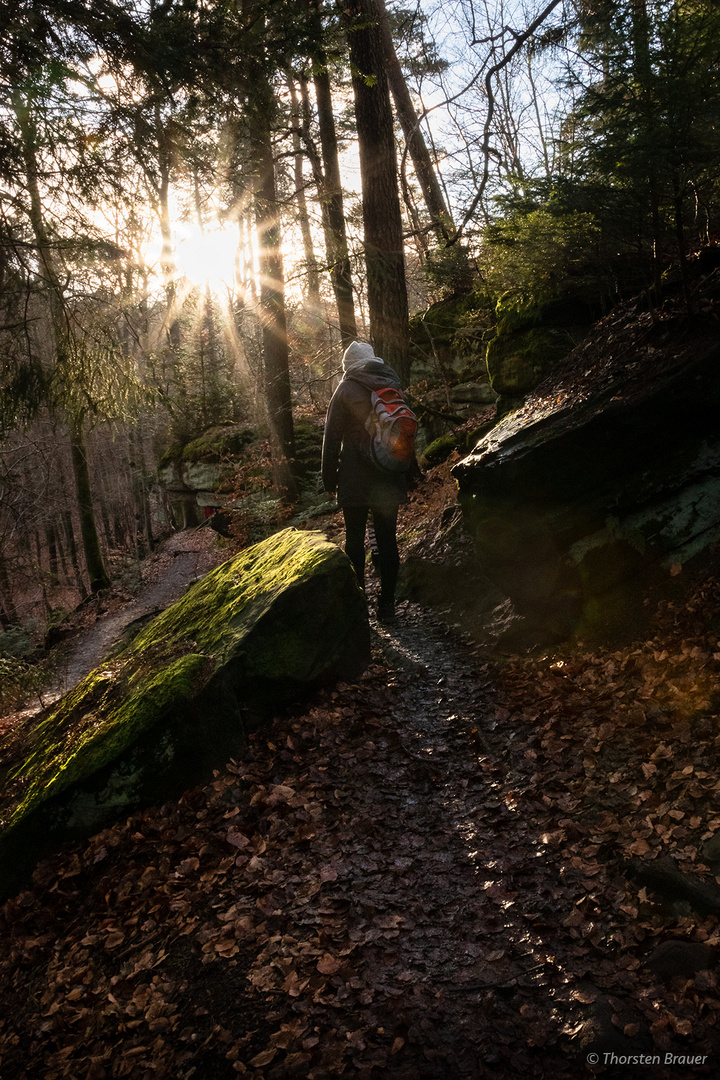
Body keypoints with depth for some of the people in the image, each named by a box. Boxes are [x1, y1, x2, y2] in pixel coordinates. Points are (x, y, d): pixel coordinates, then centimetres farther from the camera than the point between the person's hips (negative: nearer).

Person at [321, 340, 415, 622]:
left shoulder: (346, 390, -5)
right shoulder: (393, 387, 8)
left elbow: (332, 438, -5)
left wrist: (329, 479, 2)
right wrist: (407, 473, 20)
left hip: (355, 479, -3)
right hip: (389, 478, 4)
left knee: (354, 539, 6)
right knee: (387, 539, 6)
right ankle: (387, 604, 10)